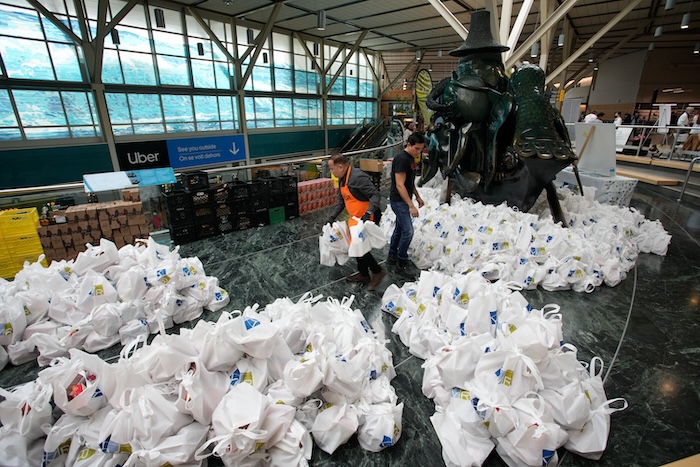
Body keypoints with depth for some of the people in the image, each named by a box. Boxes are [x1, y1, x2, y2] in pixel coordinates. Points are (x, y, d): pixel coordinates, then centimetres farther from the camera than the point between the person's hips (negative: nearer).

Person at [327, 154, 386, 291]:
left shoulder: (358, 177, -22)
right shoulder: (342, 179, 9)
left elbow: (375, 195, -24)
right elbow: (341, 201, 18)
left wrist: (368, 213, -35)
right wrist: (332, 217, 11)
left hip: (364, 219, -10)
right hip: (354, 218, 10)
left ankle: (378, 271, 11)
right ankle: (363, 274, 33)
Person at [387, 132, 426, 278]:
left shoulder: (411, 158, 10)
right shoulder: (402, 159, -20)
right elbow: (400, 185, -25)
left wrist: (418, 197, 23)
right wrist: (411, 206, -27)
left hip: (404, 200, 10)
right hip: (399, 201, -10)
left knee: (399, 228, 16)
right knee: (407, 231, -8)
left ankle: (392, 257, 29)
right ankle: (401, 263, 5)